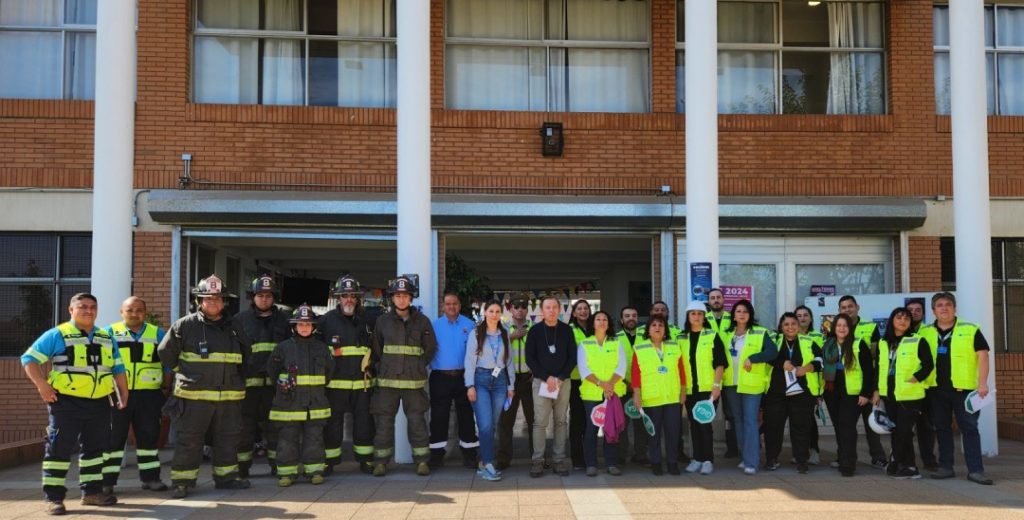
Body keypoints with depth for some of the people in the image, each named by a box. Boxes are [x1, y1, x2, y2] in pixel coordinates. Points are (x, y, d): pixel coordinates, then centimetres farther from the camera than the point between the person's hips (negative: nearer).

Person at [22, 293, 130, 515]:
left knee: (95, 447, 11)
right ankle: (54, 497, 0)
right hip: (66, 402, -5)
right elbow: (29, 359, -4)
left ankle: (92, 491, 21)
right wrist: (42, 385, -15)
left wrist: (123, 394, 13)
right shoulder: (57, 335, -2)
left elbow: (118, 368, 20)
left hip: (100, 403, 5)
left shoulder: (107, 338, 15)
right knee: (59, 448, -4)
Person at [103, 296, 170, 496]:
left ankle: (150, 477, 18)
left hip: (148, 395, 2)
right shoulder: (109, 334, 4)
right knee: (113, 438, 2)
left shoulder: (158, 334, 9)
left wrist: (167, 388, 5)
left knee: (149, 436, 8)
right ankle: (106, 481, 9)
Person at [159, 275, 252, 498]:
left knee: (228, 438, 11)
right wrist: (185, 372, 7)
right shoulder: (185, 325, -4)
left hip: (229, 396, 4)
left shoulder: (235, 327, 10)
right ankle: (182, 481, 10)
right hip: (193, 395, -4)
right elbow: (165, 352, 3)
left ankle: (226, 476, 23)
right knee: (189, 440, 0)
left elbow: (245, 356, 24)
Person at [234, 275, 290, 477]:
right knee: (246, 425, 2)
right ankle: (242, 467, 11)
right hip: (248, 380, -2)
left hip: (275, 381, 2)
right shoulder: (241, 319, 6)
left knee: (274, 424, 7)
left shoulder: (282, 319, 12)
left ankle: (277, 464, 17)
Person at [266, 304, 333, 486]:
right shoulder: (283, 347, -1)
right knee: (287, 439, 3)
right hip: (288, 403, -1)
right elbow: (271, 370, 8)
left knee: (314, 437, 5)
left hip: (315, 403, 2)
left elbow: (329, 370, 16)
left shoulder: (321, 347, 6)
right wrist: (283, 387, 4)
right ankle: (287, 472, 11)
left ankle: (315, 470, 12)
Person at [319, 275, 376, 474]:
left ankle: (365, 460, 18)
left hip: (362, 382, 3)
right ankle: (329, 461, 14)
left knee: (364, 421, 7)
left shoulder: (365, 320, 8)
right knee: (333, 422, 4)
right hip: (335, 382, -2)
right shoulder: (327, 320, -1)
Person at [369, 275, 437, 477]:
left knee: (417, 421, 0)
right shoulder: (383, 321, 7)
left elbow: (430, 349, 11)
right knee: (383, 421, 3)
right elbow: (375, 350, 12)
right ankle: (380, 462, 12)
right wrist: (379, 369, 5)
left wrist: (418, 367, 5)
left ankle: (422, 460, 10)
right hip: (387, 380, 1)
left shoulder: (422, 321, 5)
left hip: (414, 381, -1)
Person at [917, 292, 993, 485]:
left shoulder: (970, 330, -2)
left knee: (969, 428, -2)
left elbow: (982, 355, -5)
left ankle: (975, 470, 1)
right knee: (942, 428, 10)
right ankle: (945, 467, 18)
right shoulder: (925, 333, 8)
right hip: (937, 389, 4)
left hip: (964, 388, -3)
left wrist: (982, 383, -13)